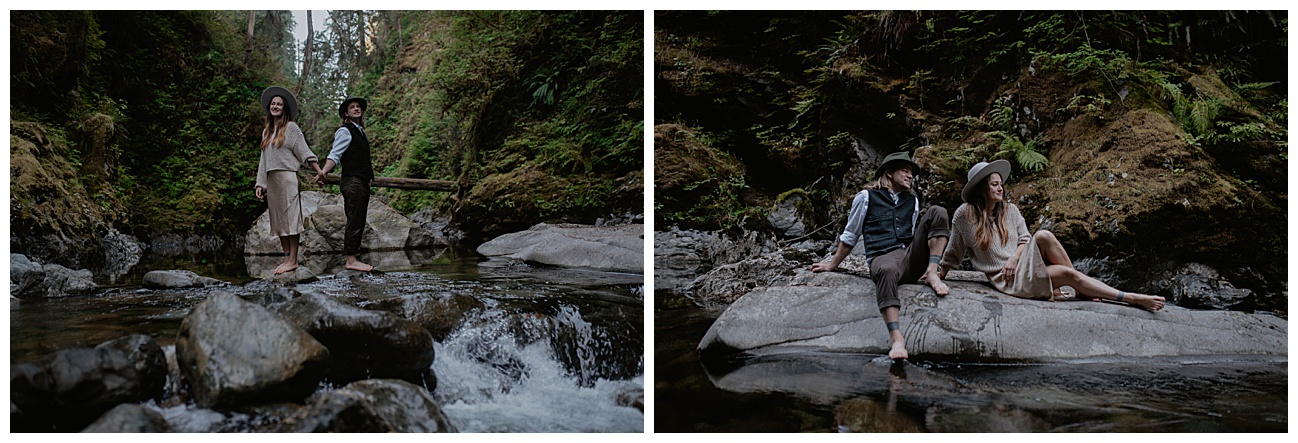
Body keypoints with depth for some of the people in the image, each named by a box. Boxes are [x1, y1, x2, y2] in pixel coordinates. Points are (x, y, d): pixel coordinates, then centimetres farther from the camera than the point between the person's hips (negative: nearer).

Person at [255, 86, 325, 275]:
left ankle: (293, 260, -9)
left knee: (290, 217, -9)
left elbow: (304, 151, -4)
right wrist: (260, 184, 13)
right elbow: (264, 159, 19)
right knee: (278, 220, 5)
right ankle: (286, 257, 8)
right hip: (271, 180, 7)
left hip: (287, 177, -7)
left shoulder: (291, 128, 1)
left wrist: (320, 173, -13)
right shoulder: (266, 131, 18)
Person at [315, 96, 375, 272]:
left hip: (362, 183, 9)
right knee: (354, 221, -10)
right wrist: (323, 172, -33)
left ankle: (354, 258, 13)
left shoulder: (360, 131, 20)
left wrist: (368, 168, 45)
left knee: (359, 223, 9)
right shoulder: (345, 131, -7)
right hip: (352, 182, -9)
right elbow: (334, 155, -18)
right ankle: (351, 261, -8)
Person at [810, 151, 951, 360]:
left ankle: (932, 273, -21)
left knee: (937, 212, -10)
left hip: (911, 260, 5)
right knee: (887, 270, -45)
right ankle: (896, 338, -58)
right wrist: (832, 265, 20)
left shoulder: (912, 201, 25)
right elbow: (850, 236, 18)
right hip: (882, 257, -5)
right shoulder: (867, 197, 11)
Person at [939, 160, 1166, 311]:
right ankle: (1131, 299, -22)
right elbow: (954, 253, 5)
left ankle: (1057, 289, -14)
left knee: (1043, 236, -29)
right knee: (1068, 273, -26)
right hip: (1009, 280, -5)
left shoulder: (1009, 210, 11)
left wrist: (1014, 257, -8)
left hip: (1026, 265, 5)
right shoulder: (964, 215, -3)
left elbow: (1024, 238, 11)